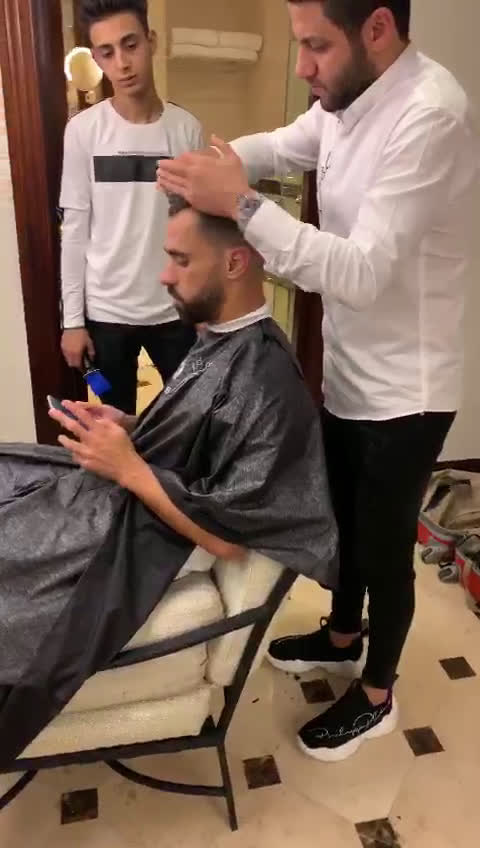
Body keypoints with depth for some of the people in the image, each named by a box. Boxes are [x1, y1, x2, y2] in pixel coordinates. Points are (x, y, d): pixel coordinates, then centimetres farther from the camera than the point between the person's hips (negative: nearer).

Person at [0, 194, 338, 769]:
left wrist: (127, 466, -21)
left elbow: (228, 538, -25)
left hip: (127, 535, -9)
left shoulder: (267, 383, -26)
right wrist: (127, 428, 0)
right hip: (114, 490, 9)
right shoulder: (219, 338, 3)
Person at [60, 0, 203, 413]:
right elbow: (75, 229, -2)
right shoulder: (83, 130, -5)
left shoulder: (187, 128, -2)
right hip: (106, 311, 0)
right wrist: (72, 318, -3)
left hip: (175, 309, 1)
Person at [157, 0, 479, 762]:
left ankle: (376, 697, 35)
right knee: (344, 524, 24)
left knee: (384, 548, 10)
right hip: (348, 375, 8)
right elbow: (281, 146, 17)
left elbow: (363, 273, -32)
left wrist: (242, 205, -31)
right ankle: (342, 638, 50)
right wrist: (215, 165, -3)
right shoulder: (348, 101, 2)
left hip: (403, 392, -8)